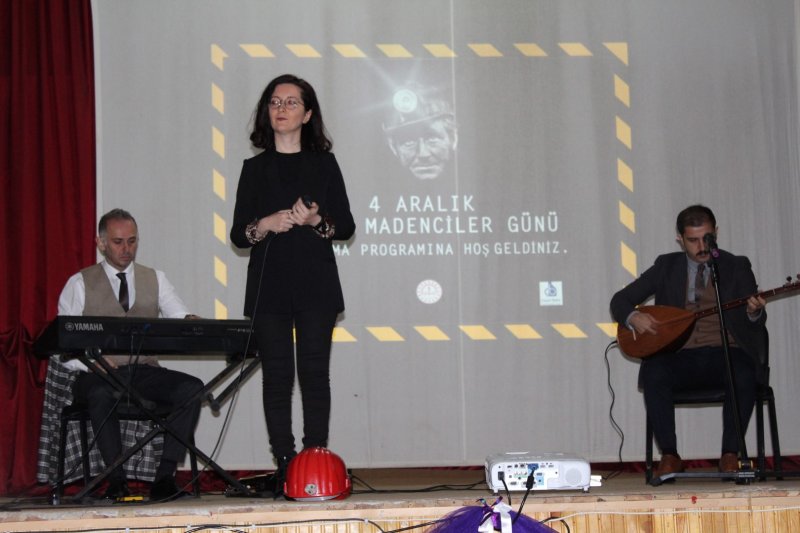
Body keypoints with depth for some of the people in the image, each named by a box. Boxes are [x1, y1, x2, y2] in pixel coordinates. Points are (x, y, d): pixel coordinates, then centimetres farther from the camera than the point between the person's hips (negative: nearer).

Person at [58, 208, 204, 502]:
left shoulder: (155, 279, 18)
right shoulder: (80, 284, 9)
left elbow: (180, 316, 5)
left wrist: (191, 323, -20)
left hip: (145, 372, 3)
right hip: (98, 376, -3)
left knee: (192, 387, -26)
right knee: (101, 394, -38)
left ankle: (165, 476, -29)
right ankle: (116, 480, -28)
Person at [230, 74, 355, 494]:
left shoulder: (324, 164, 9)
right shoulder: (255, 168, 10)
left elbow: (347, 226, 6)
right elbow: (238, 234, 8)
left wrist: (316, 221, -13)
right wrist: (266, 225, -12)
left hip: (315, 284, 0)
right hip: (268, 286, 1)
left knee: (314, 373, -2)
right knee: (276, 376, -2)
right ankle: (284, 466, 0)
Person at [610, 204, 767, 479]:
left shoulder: (737, 266, 10)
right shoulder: (667, 266, 12)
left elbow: (756, 323, 3)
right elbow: (620, 299, 11)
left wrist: (754, 312, -23)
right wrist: (633, 316, -12)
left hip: (725, 354, -1)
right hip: (681, 358, 1)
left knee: (745, 375, -34)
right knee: (653, 373, -31)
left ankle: (730, 455, -20)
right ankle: (670, 455, -20)